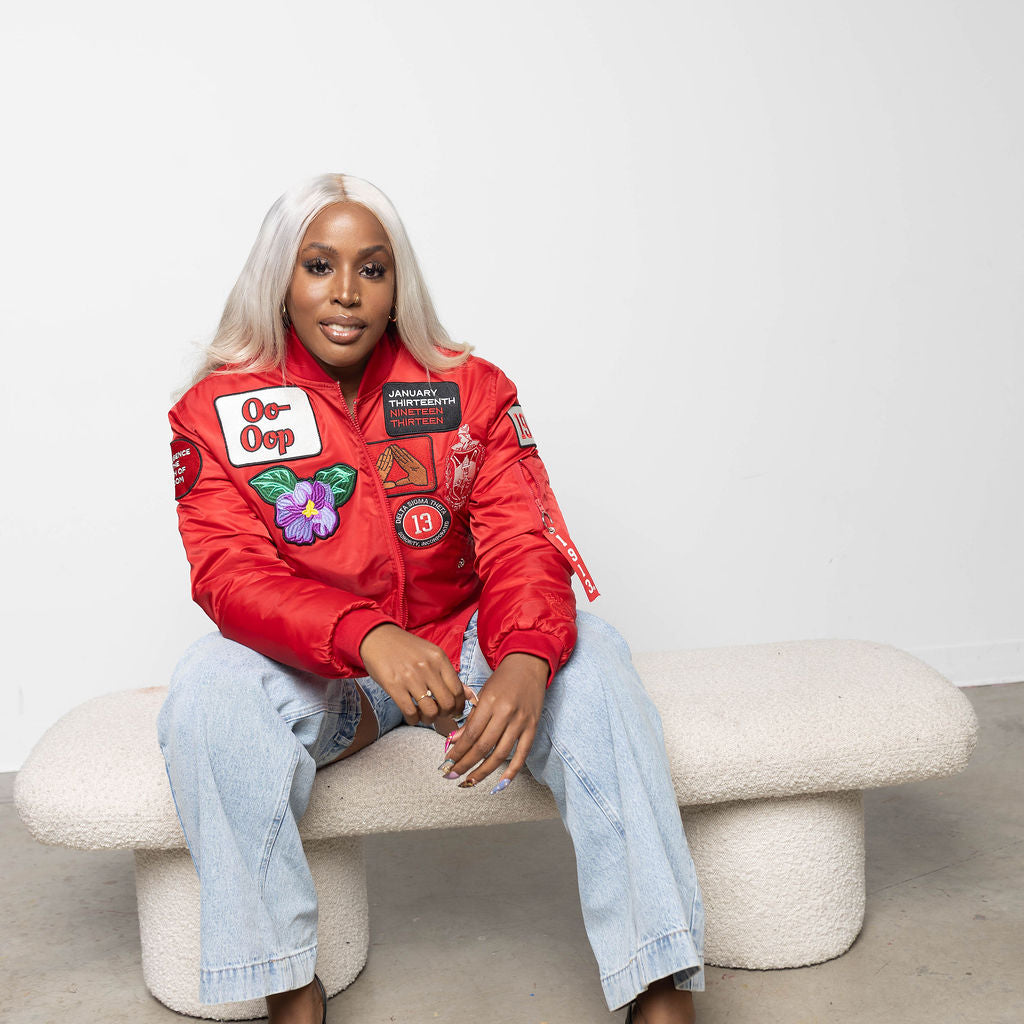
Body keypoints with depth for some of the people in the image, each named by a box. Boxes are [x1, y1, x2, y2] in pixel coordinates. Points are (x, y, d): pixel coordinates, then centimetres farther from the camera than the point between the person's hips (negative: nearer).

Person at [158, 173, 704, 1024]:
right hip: (310, 675, 0)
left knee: (588, 653, -26)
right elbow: (230, 572, -18)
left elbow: (522, 547, -12)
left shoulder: (470, 390, -3)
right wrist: (370, 640, -39)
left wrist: (524, 663, -36)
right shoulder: (218, 410, -6)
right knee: (212, 683, -31)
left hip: (461, 651, 1)